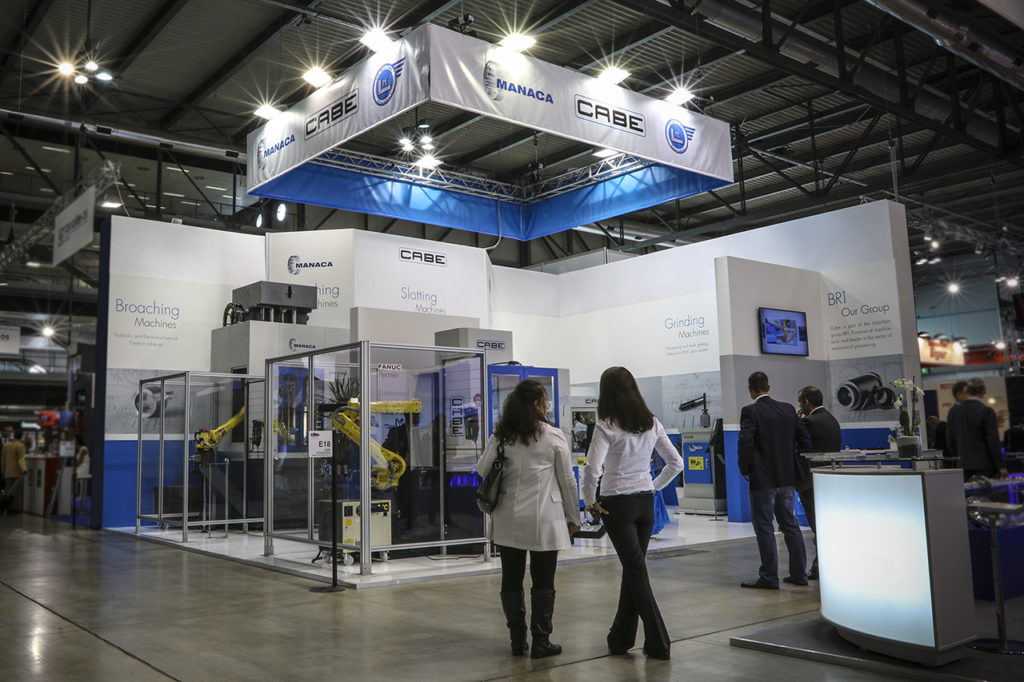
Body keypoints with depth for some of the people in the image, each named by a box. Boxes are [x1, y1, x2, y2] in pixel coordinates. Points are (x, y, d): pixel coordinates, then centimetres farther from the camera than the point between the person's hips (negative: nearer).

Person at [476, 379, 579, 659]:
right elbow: (567, 480, 0)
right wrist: (573, 517, 11)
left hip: (508, 520, 3)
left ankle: (517, 641, 19)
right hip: (544, 520, -3)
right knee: (543, 583, 7)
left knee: (511, 581, 12)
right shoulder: (553, 437, -5)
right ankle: (541, 643, 11)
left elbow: (482, 470, 3)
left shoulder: (501, 436, 2)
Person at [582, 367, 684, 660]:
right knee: (633, 569, 14)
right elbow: (676, 463, 7)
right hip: (645, 502, 5)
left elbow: (592, 468, -24)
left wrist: (590, 501, -10)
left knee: (636, 570, 2)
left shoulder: (607, 427, -14)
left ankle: (658, 641, 5)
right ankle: (621, 637, 25)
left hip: (617, 504, -5)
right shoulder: (652, 424, 3)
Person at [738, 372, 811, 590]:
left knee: (764, 527, 2)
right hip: (787, 477, 6)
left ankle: (769, 577, 5)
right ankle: (799, 574, 21)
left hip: (762, 479, -6)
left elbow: (745, 442, -21)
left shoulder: (750, 411, -12)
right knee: (790, 525, 15)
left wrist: (744, 469, -7)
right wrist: (791, 462, 16)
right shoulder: (788, 409, 6)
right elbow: (805, 438, 6)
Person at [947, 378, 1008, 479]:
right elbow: (993, 441, -11)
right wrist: (1001, 466, -6)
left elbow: (950, 440, 9)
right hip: (984, 466, -4)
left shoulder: (953, 411, 5)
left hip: (963, 466, 4)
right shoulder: (986, 411, -10)